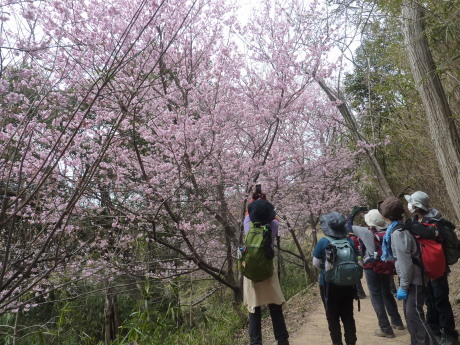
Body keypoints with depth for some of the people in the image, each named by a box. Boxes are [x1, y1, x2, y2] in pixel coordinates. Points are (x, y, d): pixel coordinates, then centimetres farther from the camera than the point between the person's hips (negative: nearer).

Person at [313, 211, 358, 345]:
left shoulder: (323, 242, -14)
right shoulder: (350, 241, -4)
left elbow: (316, 263, -8)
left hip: (329, 285, -3)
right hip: (348, 284, 4)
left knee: (333, 317, 11)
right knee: (348, 316, 17)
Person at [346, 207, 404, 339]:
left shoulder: (365, 232, -14)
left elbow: (348, 225, 0)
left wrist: (354, 212, 11)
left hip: (372, 268, -5)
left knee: (376, 296, 6)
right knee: (387, 293, 24)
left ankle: (385, 329, 9)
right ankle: (397, 322, 36)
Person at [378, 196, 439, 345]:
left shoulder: (397, 233, -22)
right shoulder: (400, 229, 8)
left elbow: (405, 263, -24)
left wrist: (403, 287, -18)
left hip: (413, 281, -10)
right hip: (412, 280, 10)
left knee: (414, 315, -9)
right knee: (410, 314, 17)